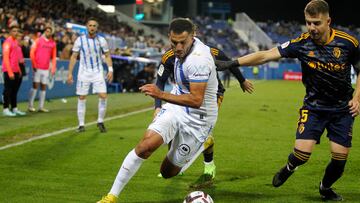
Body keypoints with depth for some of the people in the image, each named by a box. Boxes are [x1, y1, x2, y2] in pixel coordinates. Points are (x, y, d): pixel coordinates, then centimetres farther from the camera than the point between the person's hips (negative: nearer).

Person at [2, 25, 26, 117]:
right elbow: (5, 58, -15)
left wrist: (19, 70, 17)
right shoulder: (8, 42, -11)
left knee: (14, 91, 12)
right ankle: (6, 109, 0)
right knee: (8, 90, -4)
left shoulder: (16, 42, 14)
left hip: (16, 71, 8)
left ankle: (14, 108, 19)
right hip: (9, 71, -8)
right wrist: (10, 72, -19)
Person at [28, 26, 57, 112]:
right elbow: (32, 53, -3)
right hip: (37, 68, -4)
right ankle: (30, 106, 0)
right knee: (35, 86, -5)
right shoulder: (38, 41, -1)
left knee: (43, 87, 5)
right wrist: (34, 65, -9)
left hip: (46, 69, 4)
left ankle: (41, 107, 8)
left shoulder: (53, 43, 9)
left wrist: (53, 68, 4)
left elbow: (54, 57, 12)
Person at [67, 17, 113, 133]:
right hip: (84, 72, -1)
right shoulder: (80, 40, -3)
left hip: (98, 72, 1)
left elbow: (107, 55, 8)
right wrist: (70, 73, -4)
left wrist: (110, 69, -5)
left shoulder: (101, 40, 0)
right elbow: (74, 57, 1)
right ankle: (81, 125, 9)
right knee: (82, 98, -1)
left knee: (103, 96, -10)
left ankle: (100, 122, 6)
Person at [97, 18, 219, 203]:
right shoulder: (185, 47, -2)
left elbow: (196, 100, -34)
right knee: (146, 144, -20)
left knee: (168, 172, 5)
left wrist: (161, 95, -41)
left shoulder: (198, 60, -28)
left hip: (197, 117, -6)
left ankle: (204, 143, 35)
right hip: (177, 107, 6)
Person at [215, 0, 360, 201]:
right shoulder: (302, 43, -15)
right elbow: (266, 55, -18)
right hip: (314, 107, -1)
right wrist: (232, 63, -26)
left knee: (340, 157, -4)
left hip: (343, 109, 1)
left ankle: (325, 188, 29)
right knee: (302, 153, -16)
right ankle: (289, 168, 23)